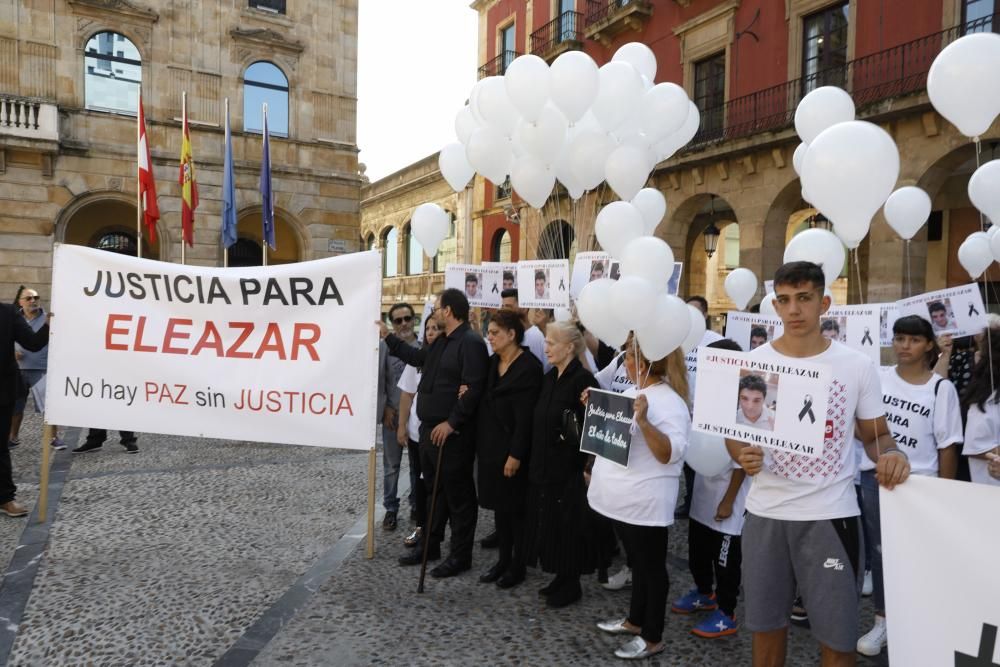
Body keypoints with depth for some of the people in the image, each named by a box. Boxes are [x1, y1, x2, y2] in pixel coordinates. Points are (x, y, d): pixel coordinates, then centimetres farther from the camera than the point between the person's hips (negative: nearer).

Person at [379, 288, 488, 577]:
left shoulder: (471, 342, -17)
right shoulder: (442, 341, 15)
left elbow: (473, 389, -23)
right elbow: (419, 358, 33)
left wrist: (451, 423, -24)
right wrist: (389, 337, 32)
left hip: (452, 433, -10)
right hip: (430, 428, 10)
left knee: (458, 494, 2)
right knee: (433, 488, 19)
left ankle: (460, 556, 13)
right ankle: (430, 545, 32)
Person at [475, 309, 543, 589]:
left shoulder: (529, 367, -15)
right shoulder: (491, 363, 9)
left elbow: (525, 417, -18)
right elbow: (484, 402, 12)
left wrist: (516, 455, -19)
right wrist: (480, 445, -1)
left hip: (511, 449, -7)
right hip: (490, 446, 7)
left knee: (515, 507, 5)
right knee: (499, 505, 15)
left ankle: (518, 565, 19)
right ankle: (503, 559, 28)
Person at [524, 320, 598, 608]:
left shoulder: (583, 380, -15)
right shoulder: (549, 378, 9)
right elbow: (540, 422, 13)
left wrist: (588, 466, -22)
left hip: (570, 468, -7)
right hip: (545, 466, 7)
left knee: (568, 526, 4)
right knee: (550, 524, 14)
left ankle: (571, 584, 19)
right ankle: (561, 577, 29)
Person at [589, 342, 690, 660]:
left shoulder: (669, 402, -19)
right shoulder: (631, 392, 9)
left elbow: (671, 454, -26)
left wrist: (644, 420, -35)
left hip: (645, 503, -9)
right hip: (624, 499, 9)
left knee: (651, 567, 6)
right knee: (638, 563, 22)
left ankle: (652, 638, 20)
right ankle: (635, 620, 37)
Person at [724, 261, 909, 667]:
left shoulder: (858, 366, -3)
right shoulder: (752, 363, -1)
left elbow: (875, 435, 5)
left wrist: (890, 454, -18)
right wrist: (743, 456, -17)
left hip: (831, 515, -1)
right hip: (766, 513, 1)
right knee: (765, 623, 16)